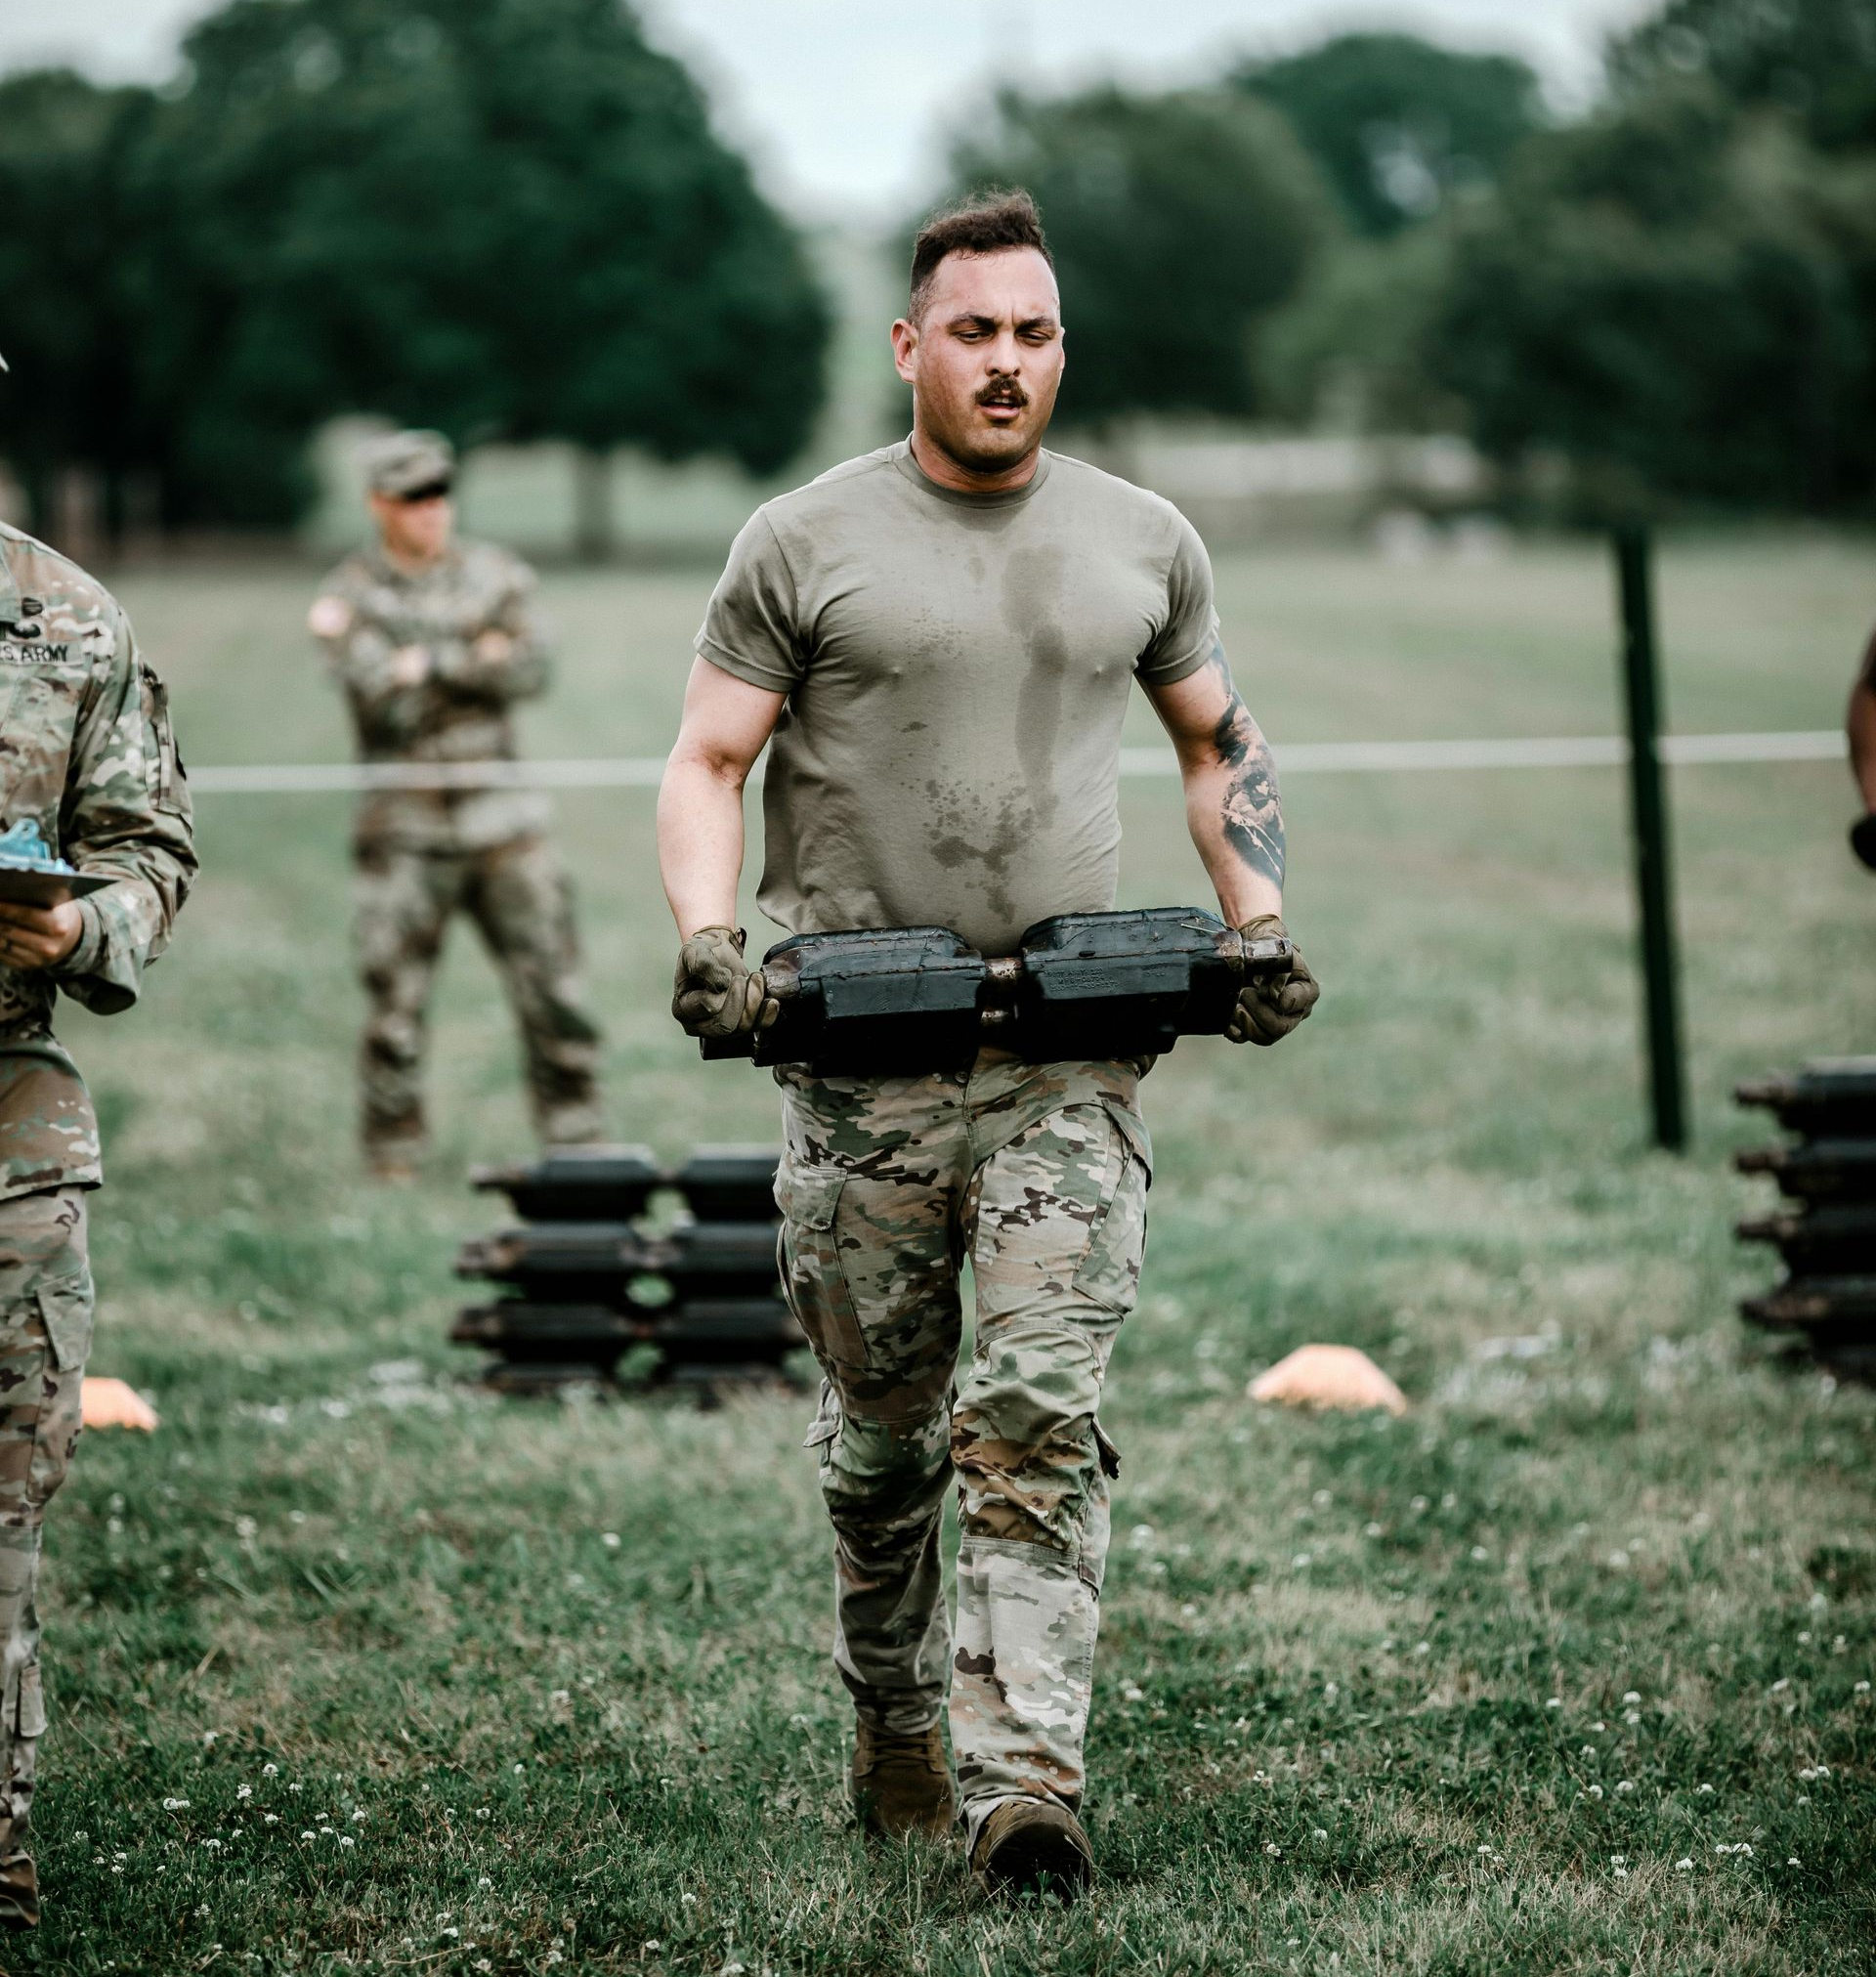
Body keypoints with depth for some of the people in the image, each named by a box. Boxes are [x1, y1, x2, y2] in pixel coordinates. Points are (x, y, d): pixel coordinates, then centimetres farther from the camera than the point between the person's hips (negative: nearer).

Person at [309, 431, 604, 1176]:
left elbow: (529, 668, -7)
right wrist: (476, 663, -10)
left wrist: (431, 663, -14)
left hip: (502, 816, 2)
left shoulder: (493, 574, 7)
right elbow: (386, 701, -15)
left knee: (552, 985, 1)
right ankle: (392, 1162, 9)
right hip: (406, 828, -2)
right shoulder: (350, 597, -2)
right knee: (396, 1003, -1)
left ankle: (576, 1139, 11)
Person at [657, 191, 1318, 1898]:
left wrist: (1261, 925, 8)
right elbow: (707, 764, 4)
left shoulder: (1144, 541, 12)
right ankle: (893, 1709, 32)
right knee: (885, 1424, 9)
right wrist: (708, 943, -13)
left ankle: (1023, 1788, -17)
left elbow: (1222, 745, 23)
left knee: (1041, 1419, -11)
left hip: (1073, 1055, 1)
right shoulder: (805, 543, 4)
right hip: (863, 1061, -1)